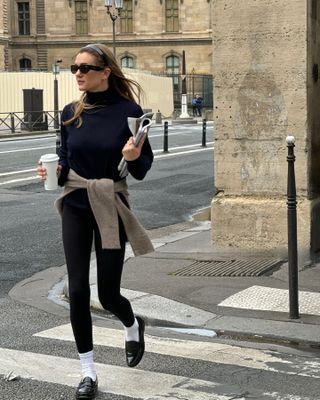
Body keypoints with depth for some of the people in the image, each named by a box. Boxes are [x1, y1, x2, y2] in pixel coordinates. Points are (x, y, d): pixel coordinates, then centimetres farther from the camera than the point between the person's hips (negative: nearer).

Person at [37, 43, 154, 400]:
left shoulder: (128, 111, -8)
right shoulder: (71, 113, 2)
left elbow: (143, 168, -4)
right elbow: (65, 159, 11)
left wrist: (133, 157, -26)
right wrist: (54, 171, -11)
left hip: (110, 209, -3)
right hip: (75, 208, 3)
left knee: (108, 294, 4)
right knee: (77, 291, -2)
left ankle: (133, 326, 41)